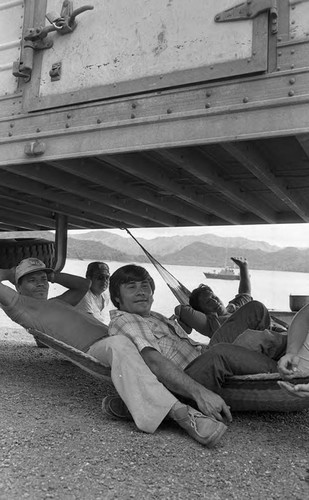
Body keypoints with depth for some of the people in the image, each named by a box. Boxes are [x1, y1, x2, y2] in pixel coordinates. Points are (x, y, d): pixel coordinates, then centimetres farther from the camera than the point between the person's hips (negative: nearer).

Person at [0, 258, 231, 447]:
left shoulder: (56, 303, 38)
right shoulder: (19, 305, 16)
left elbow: (83, 284, 47)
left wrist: (52, 275, 42)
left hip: (110, 336, 9)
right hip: (92, 348, -9)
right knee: (119, 345, -40)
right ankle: (181, 413, -51)